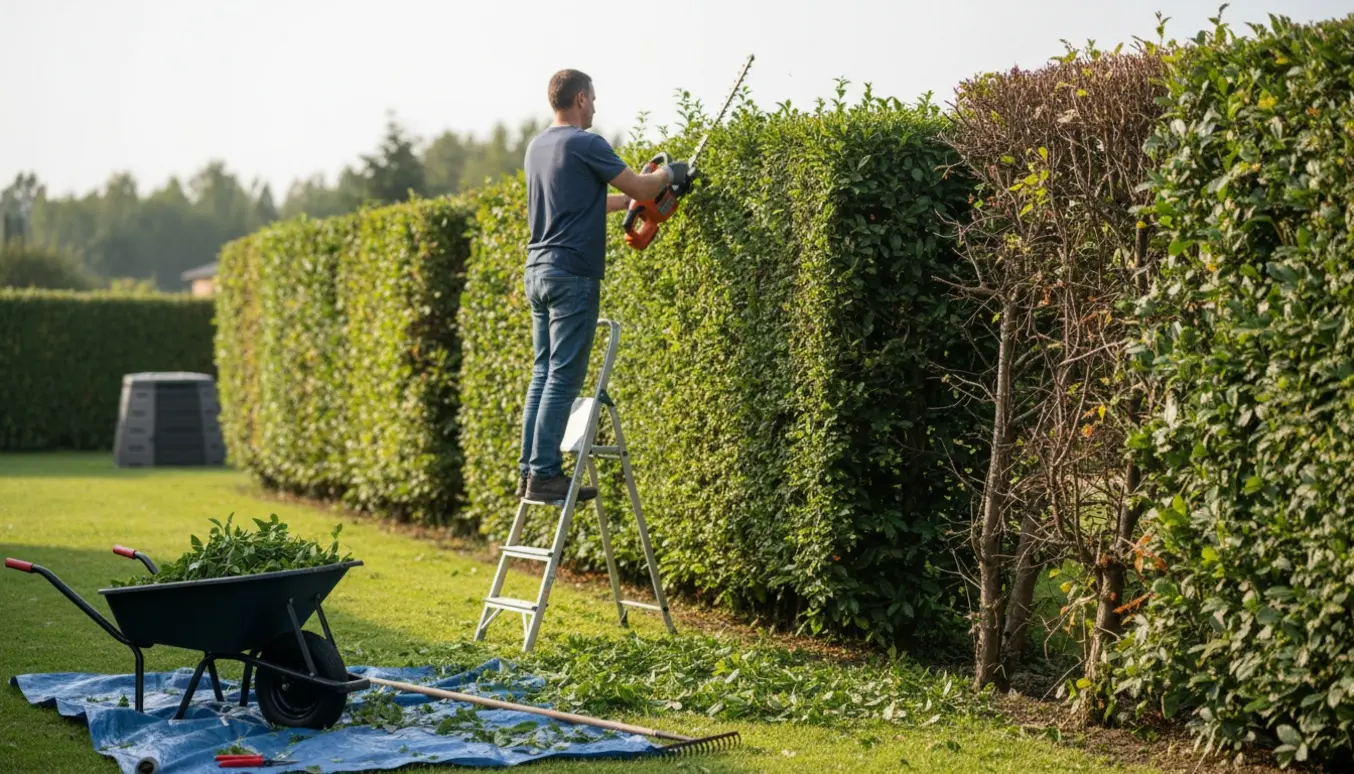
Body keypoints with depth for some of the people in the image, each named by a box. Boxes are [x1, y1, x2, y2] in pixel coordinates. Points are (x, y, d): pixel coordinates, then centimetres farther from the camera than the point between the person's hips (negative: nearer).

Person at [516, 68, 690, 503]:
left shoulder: (537, 147, 15)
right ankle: (544, 474, -8)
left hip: (538, 271, 9)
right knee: (564, 378, -6)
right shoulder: (585, 144, -11)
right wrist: (668, 175, 13)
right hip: (572, 276, -9)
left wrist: (631, 201, 28)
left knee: (544, 374, 11)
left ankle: (529, 469, 10)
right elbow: (640, 187, -7)